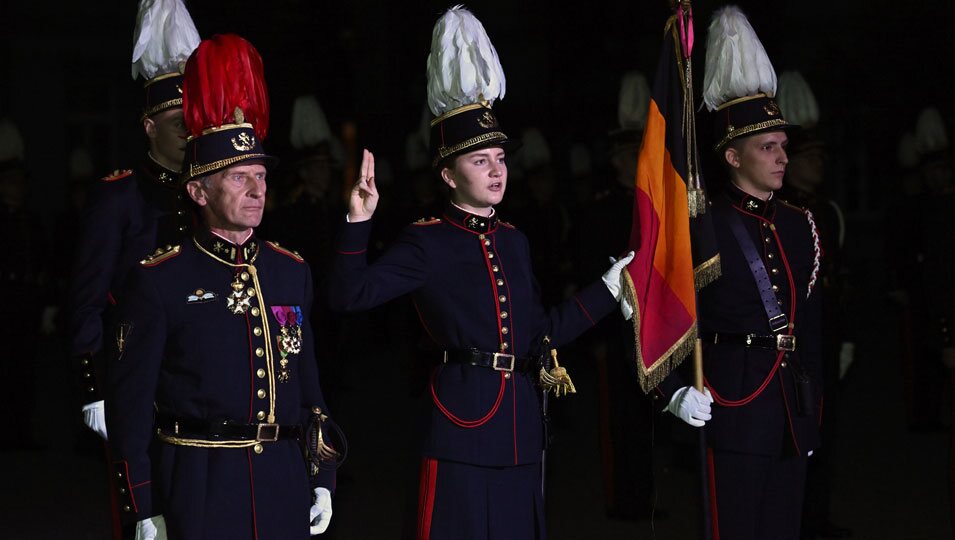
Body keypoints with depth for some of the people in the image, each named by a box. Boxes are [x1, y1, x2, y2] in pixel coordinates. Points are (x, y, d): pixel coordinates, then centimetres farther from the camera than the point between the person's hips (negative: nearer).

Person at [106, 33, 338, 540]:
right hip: (198, 487, -4)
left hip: (283, 480, 5)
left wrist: (322, 478, 11)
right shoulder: (158, 281, -6)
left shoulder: (292, 271, 9)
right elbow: (130, 402, -5)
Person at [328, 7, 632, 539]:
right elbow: (351, 295, -15)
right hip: (462, 426, -6)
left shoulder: (513, 240, 14)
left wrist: (610, 288, 19)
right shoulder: (427, 242, -5)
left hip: (522, 429, 6)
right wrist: (359, 221, -26)